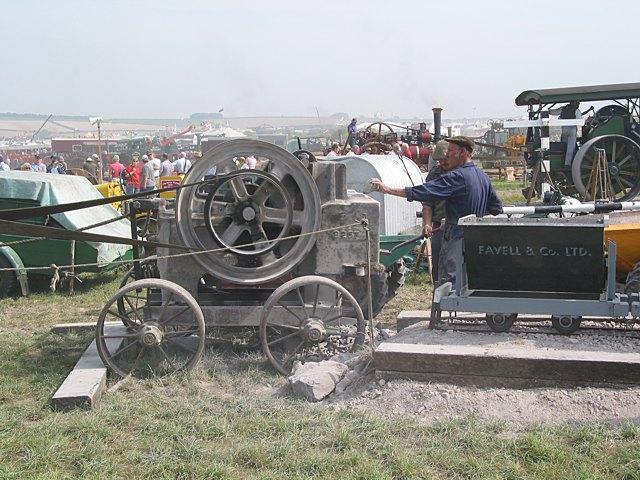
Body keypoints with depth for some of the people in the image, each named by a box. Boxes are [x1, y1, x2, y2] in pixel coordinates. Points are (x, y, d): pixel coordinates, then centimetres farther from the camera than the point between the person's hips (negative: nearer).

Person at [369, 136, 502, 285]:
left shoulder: (457, 176, -16)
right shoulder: (483, 176, 11)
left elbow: (424, 191, -22)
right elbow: (497, 208, 20)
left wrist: (387, 189, -20)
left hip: (457, 237, -9)